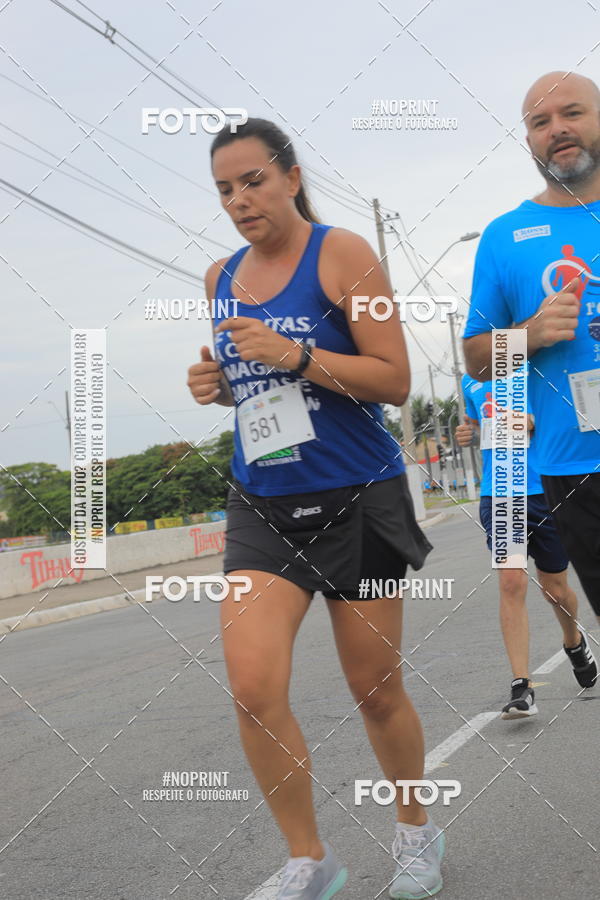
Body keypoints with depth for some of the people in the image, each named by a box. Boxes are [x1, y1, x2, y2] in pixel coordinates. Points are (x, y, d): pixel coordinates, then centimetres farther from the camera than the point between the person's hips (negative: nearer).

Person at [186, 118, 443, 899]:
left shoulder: (341, 254, -6)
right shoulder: (222, 277, 11)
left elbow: (395, 380, -10)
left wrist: (296, 356, -22)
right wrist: (217, 385, 2)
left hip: (358, 499, -4)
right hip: (262, 505, 4)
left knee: (375, 690, 7)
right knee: (252, 688, -13)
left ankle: (416, 833, 34)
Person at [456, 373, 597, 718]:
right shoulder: (471, 380, 12)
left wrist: (534, 422, -21)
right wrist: (468, 434, 4)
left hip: (545, 487, -2)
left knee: (555, 589, 10)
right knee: (511, 581, -13)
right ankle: (521, 688, -10)